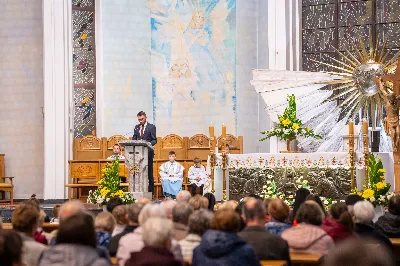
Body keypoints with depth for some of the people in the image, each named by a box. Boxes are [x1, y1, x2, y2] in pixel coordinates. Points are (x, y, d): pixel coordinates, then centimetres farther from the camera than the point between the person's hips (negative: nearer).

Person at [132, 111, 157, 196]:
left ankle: (151, 191, 0)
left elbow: (154, 140, -1)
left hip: (148, 152, -4)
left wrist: (149, 143, -20)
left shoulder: (151, 127, 2)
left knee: (149, 172, -2)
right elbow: (134, 139, 16)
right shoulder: (136, 127, 16)